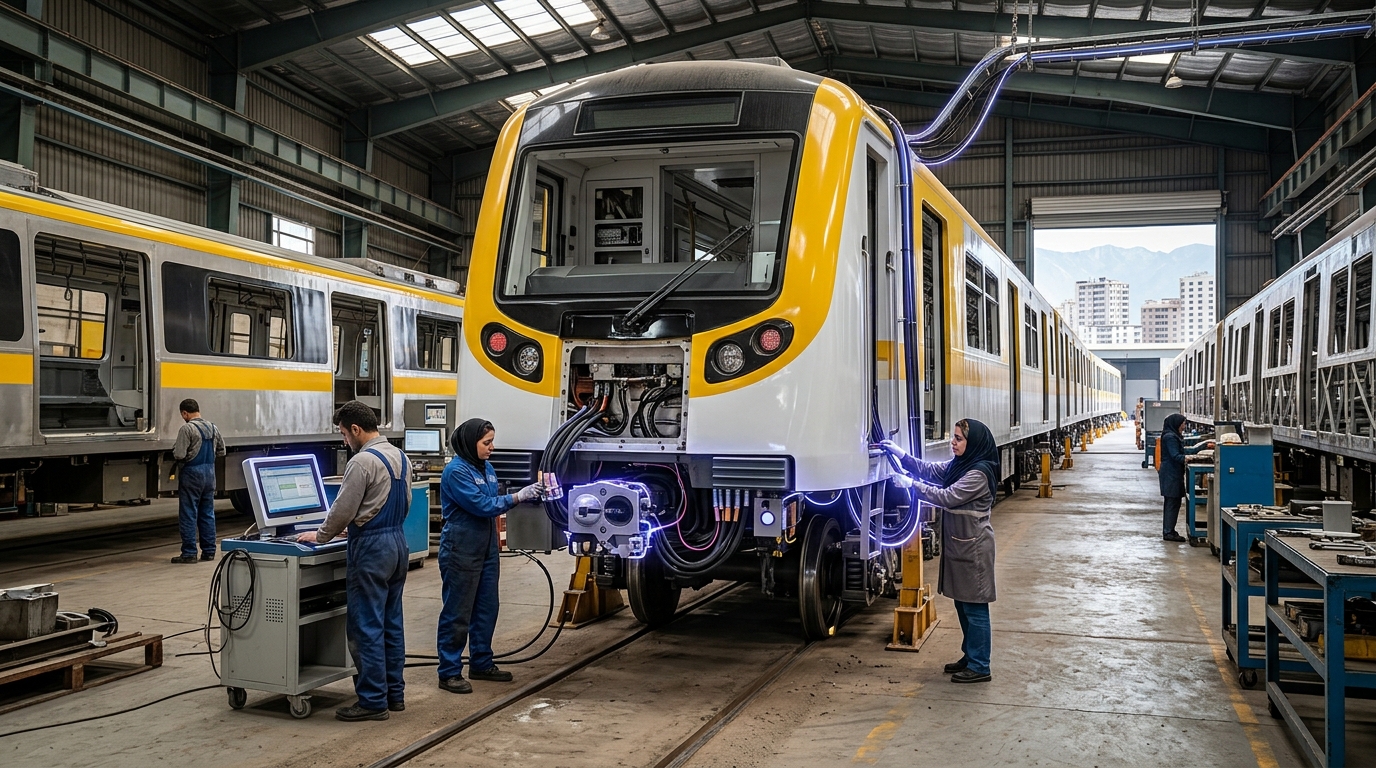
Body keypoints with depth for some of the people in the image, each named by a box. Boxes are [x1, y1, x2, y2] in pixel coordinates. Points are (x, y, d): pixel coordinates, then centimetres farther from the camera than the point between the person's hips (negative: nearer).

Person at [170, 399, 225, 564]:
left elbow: (179, 455, -19)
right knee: (208, 514, 12)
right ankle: (209, 551, 15)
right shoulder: (213, 428, 8)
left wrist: (174, 449, 2)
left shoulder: (187, 429, -14)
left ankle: (189, 553, 1)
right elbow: (221, 451, 16)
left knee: (188, 515, 0)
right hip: (209, 472, 7)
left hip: (192, 473, -7)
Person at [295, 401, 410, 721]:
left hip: (371, 547, -9)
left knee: (367, 627, -2)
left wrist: (320, 536, 2)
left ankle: (373, 701, 2)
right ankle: (395, 693, 20)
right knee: (391, 623, 14)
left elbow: (342, 510, -14)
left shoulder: (362, 461, -17)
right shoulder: (399, 456, 10)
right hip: (398, 541, 9)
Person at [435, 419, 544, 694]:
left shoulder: (486, 468, 11)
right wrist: (518, 497, -19)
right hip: (461, 550, -8)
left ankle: (481, 664, 27)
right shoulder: (456, 471, -15)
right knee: (457, 613, -2)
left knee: (486, 609, 14)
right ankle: (449, 673, 6)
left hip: (486, 549, 9)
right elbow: (481, 505, -20)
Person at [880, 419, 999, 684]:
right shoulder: (958, 466, 10)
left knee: (974, 606, -3)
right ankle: (970, 656, 28)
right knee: (962, 603, 17)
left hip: (973, 548, -10)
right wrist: (901, 455, 0)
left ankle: (979, 668, 4)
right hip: (958, 544, 10)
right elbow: (929, 470, 12)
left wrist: (913, 486, -17)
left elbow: (948, 497, -21)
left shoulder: (979, 473, -18)